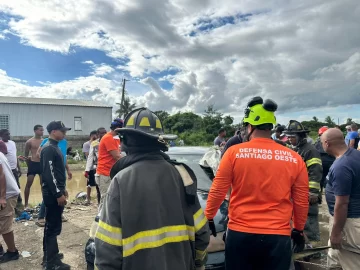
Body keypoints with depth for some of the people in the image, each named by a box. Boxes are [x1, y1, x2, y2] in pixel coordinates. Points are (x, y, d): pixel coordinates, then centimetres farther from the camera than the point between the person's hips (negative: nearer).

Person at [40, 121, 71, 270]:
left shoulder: (55, 147, 13)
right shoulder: (48, 149, -17)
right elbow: (49, 174, -23)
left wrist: (62, 188, 21)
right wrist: (58, 194, -21)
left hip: (56, 192, 10)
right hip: (52, 194, -10)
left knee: (51, 225, 18)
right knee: (53, 227, -3)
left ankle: (49, 255, 31)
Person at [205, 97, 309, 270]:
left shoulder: (234, 153, -9)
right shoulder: (294, 159, -2)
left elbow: (217, 191, -4)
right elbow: (301, 201, 5)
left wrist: (208, 218, 11)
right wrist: (298, 230, 21)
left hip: (240, 233, -1)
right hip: (278, 236, 2)